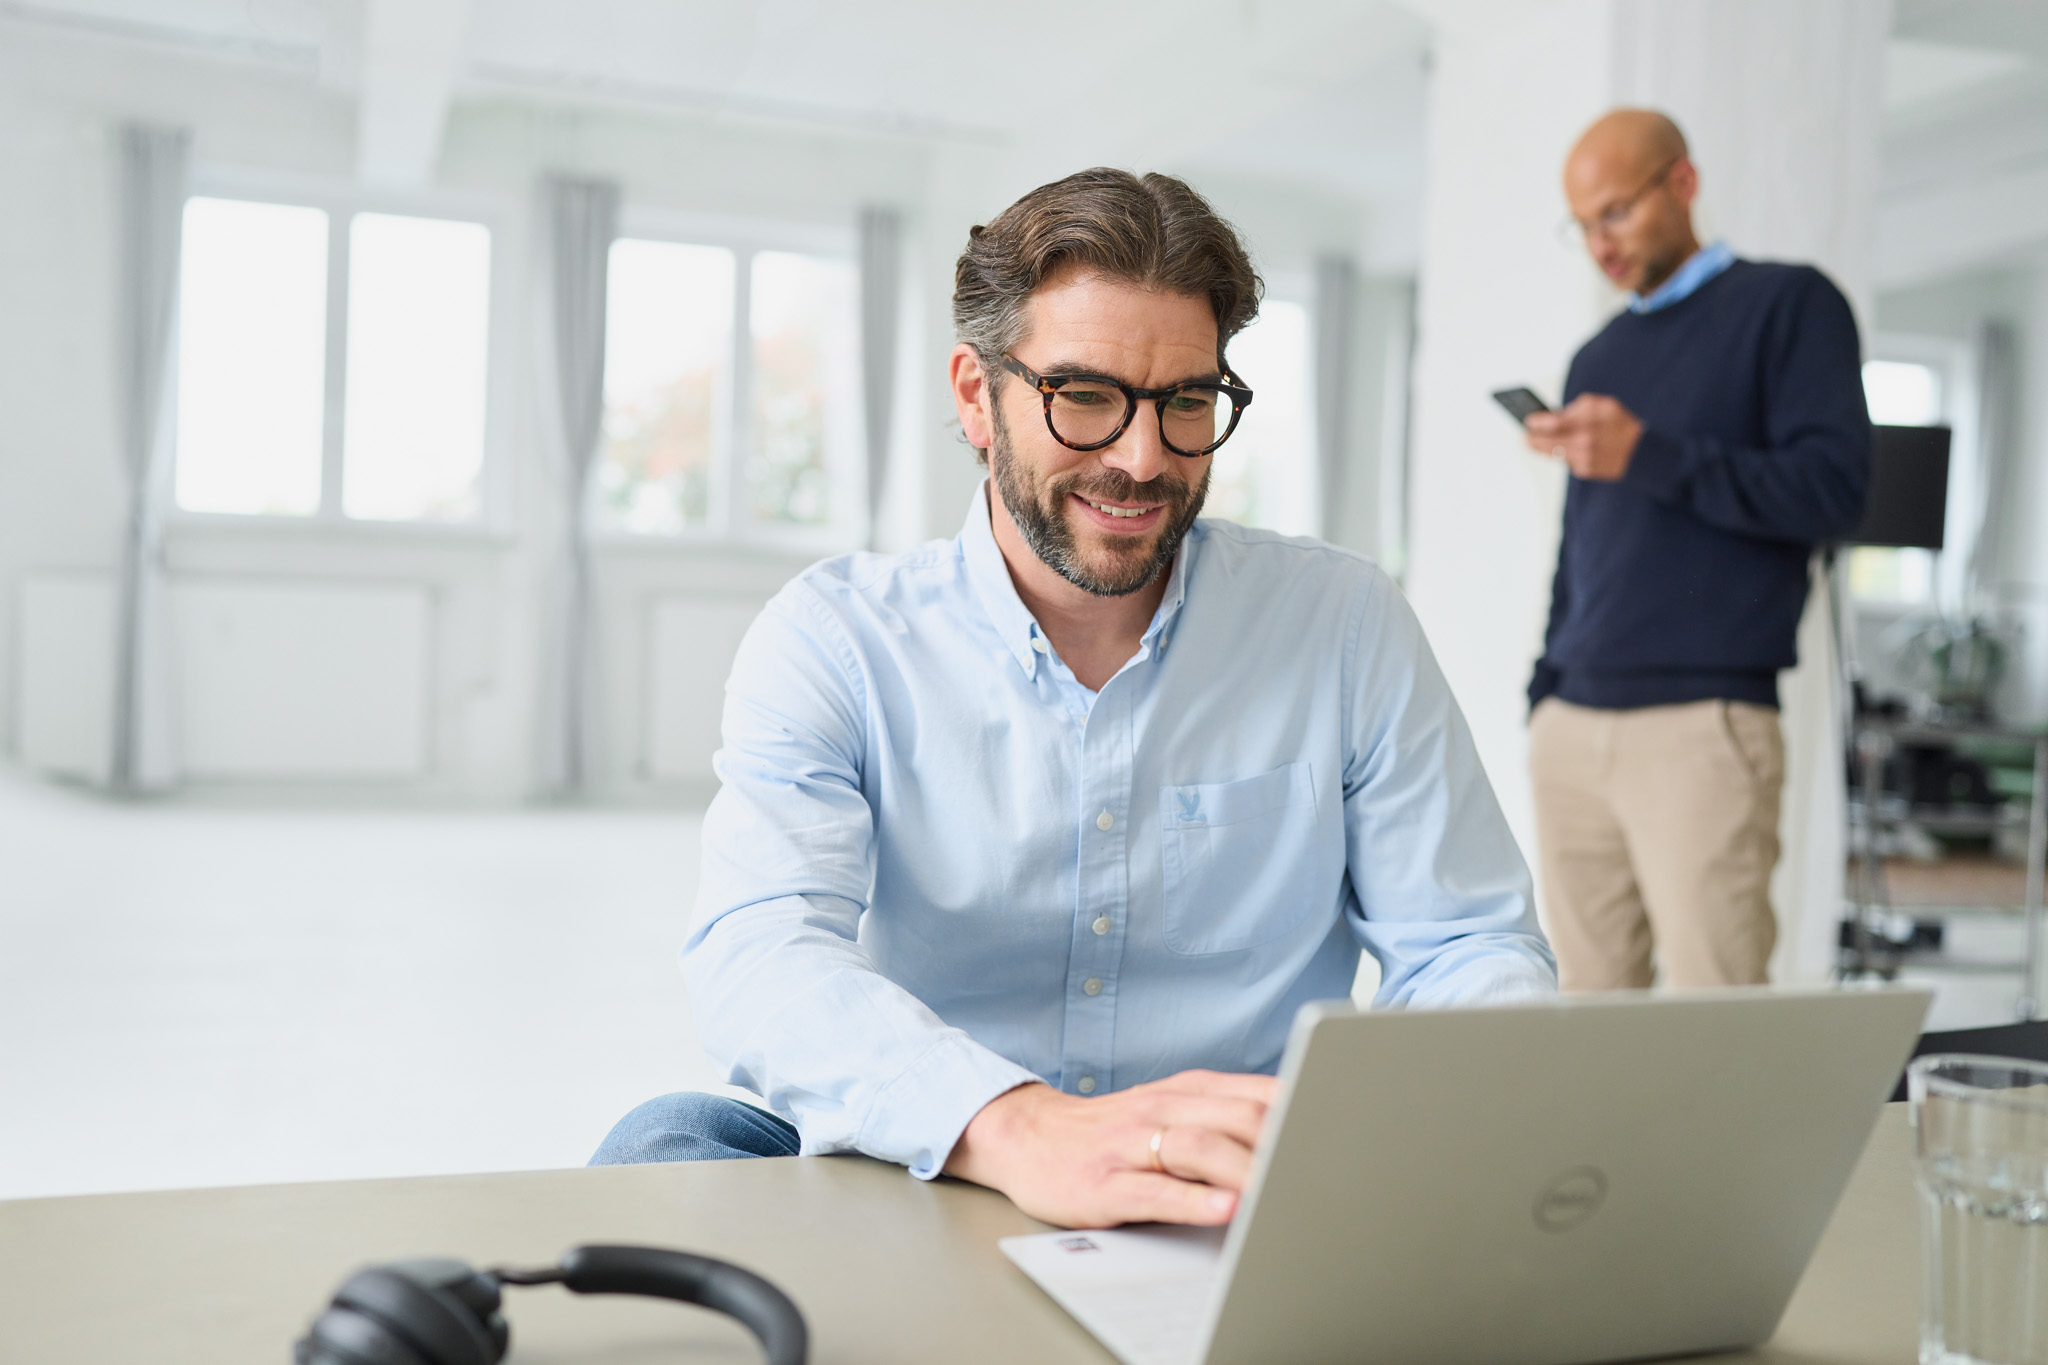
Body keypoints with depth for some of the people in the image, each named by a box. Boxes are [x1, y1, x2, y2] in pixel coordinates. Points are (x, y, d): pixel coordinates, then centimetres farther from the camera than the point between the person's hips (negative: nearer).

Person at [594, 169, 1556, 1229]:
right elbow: (761, 956, -20)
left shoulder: (1345, 627, 2)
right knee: (663, 1147, -29)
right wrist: (1017, 1128, -41)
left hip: (1261, 1223, 2)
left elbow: (1472, 950, 2)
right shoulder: (833, 639, -4)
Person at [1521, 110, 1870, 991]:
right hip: (1571, 729, 5)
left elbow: (1832, 487, -6)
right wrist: (1545, 690, 13)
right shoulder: (1596, 359, 21)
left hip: (1700, 727, -5)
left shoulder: (1789, 305, 5)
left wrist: (1646, 456, -14)